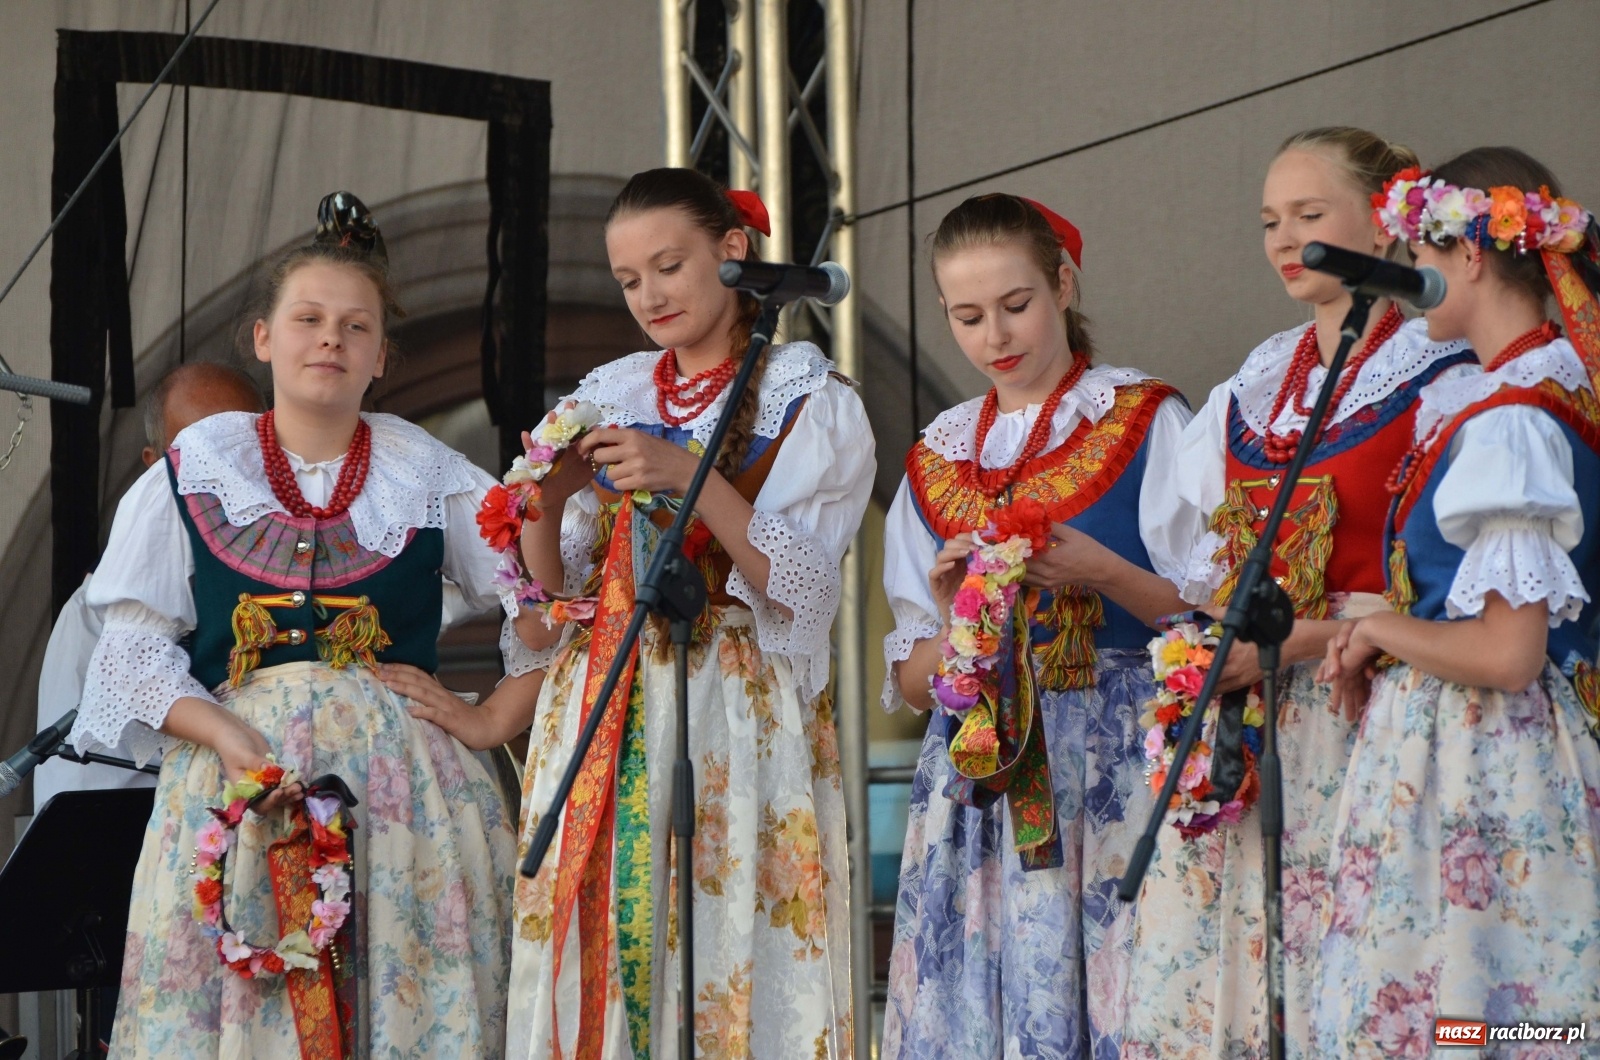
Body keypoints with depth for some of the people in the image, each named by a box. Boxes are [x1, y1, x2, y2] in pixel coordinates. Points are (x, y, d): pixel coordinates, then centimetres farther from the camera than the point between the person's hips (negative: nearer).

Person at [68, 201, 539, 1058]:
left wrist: (494, 719, -5)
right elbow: (135, 642, 3)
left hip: (399, 782, 1)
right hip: (237, 776, 0)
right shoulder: (195, 470, 8)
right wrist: (223, 734, -11)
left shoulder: (429, 476, 10)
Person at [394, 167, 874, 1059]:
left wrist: (692, 476, -18)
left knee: (734, 974, -10)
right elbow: (546, 621, 11)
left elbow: (800, 590, -8)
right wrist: (544, 507, -8)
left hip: (737, 732, -3)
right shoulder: (604, 398, 15)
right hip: (602, 729, 3)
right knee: (598, 977, -2)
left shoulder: (808, 400, 5)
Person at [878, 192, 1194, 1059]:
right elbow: (911, 682, 13)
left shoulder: (1147, 424, 3)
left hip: (1116, 767, -3)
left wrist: (1104, 575, -16)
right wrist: (957, 613, -7)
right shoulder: (937, 460, 15)